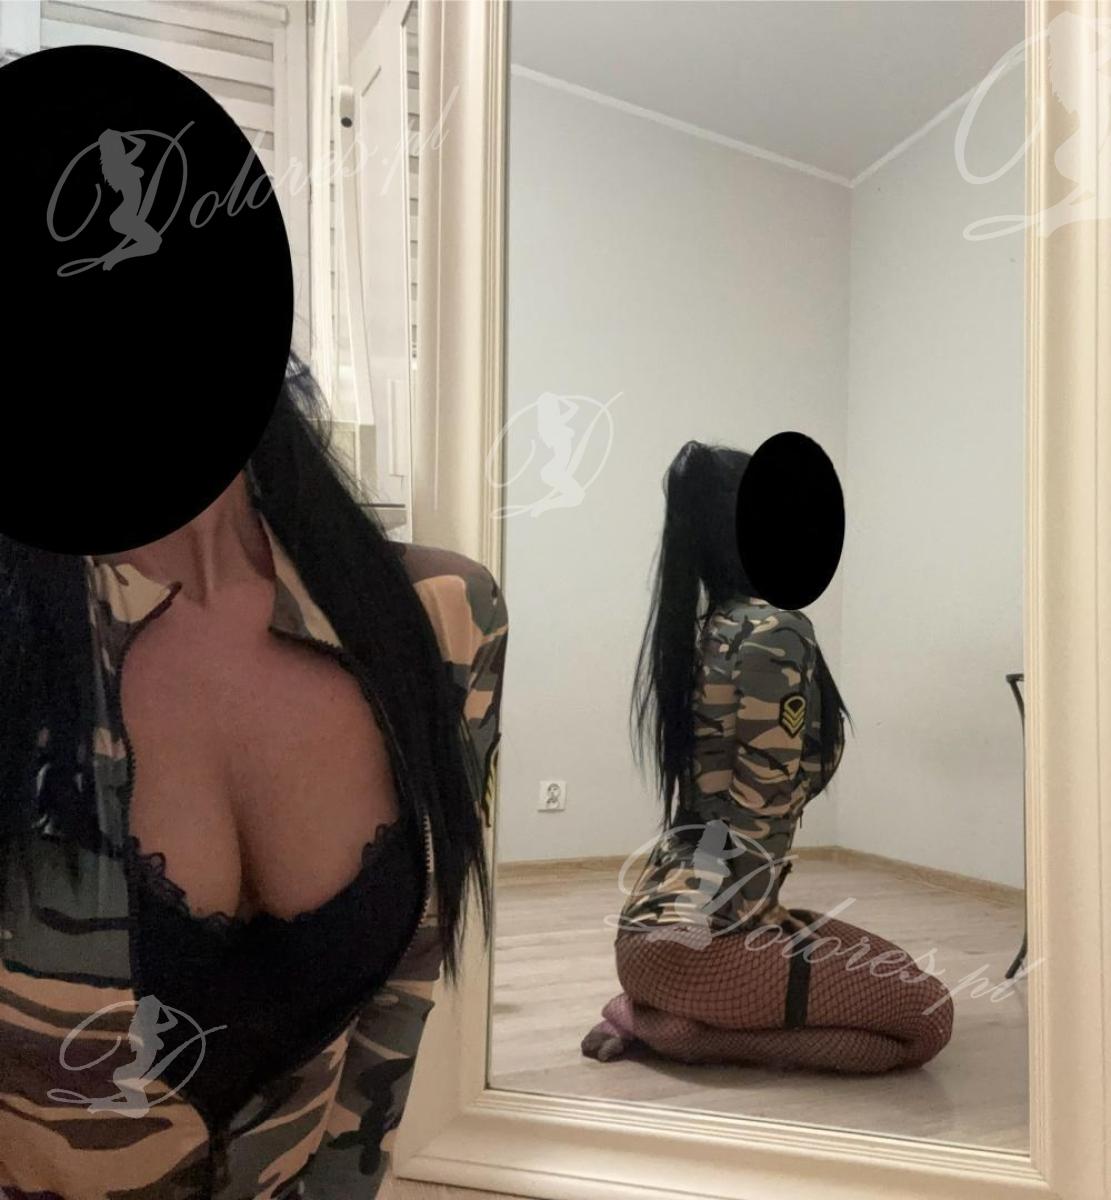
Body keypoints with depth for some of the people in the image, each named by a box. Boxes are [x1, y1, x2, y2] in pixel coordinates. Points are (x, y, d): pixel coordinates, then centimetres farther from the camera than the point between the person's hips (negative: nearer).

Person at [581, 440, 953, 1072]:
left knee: (881, 962, 25)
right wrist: (759, 920, -6)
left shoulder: (703, 629, 11)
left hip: (658, 922, 9)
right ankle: (671, 1028, -4)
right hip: (700, 937, -9)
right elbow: (760, 812, -18)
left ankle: (652, 1013, 12)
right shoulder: (778, 634, -16)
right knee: (928, 1016, 2)